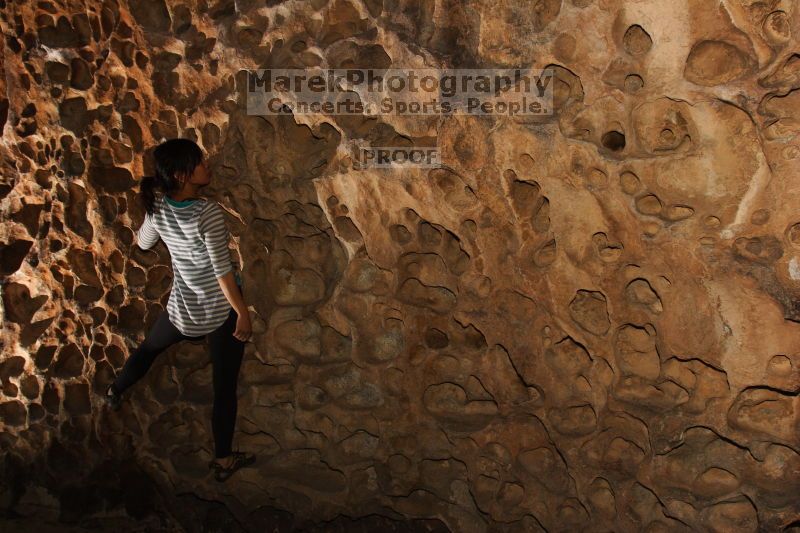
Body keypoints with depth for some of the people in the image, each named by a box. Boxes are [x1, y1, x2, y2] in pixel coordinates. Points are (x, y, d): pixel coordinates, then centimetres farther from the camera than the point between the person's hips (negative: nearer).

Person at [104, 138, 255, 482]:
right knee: (224, 386, 9)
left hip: (183, 310, 5)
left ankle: (116, 391, 58)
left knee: (149, 347, 35)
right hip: (222, 311, -5)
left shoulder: (157, 207, -8)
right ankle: (223, 459, 19)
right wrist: (243, 312, -15)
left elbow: (144, 243, 13)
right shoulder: (207, 213, -26)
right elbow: (223, 270, -24)